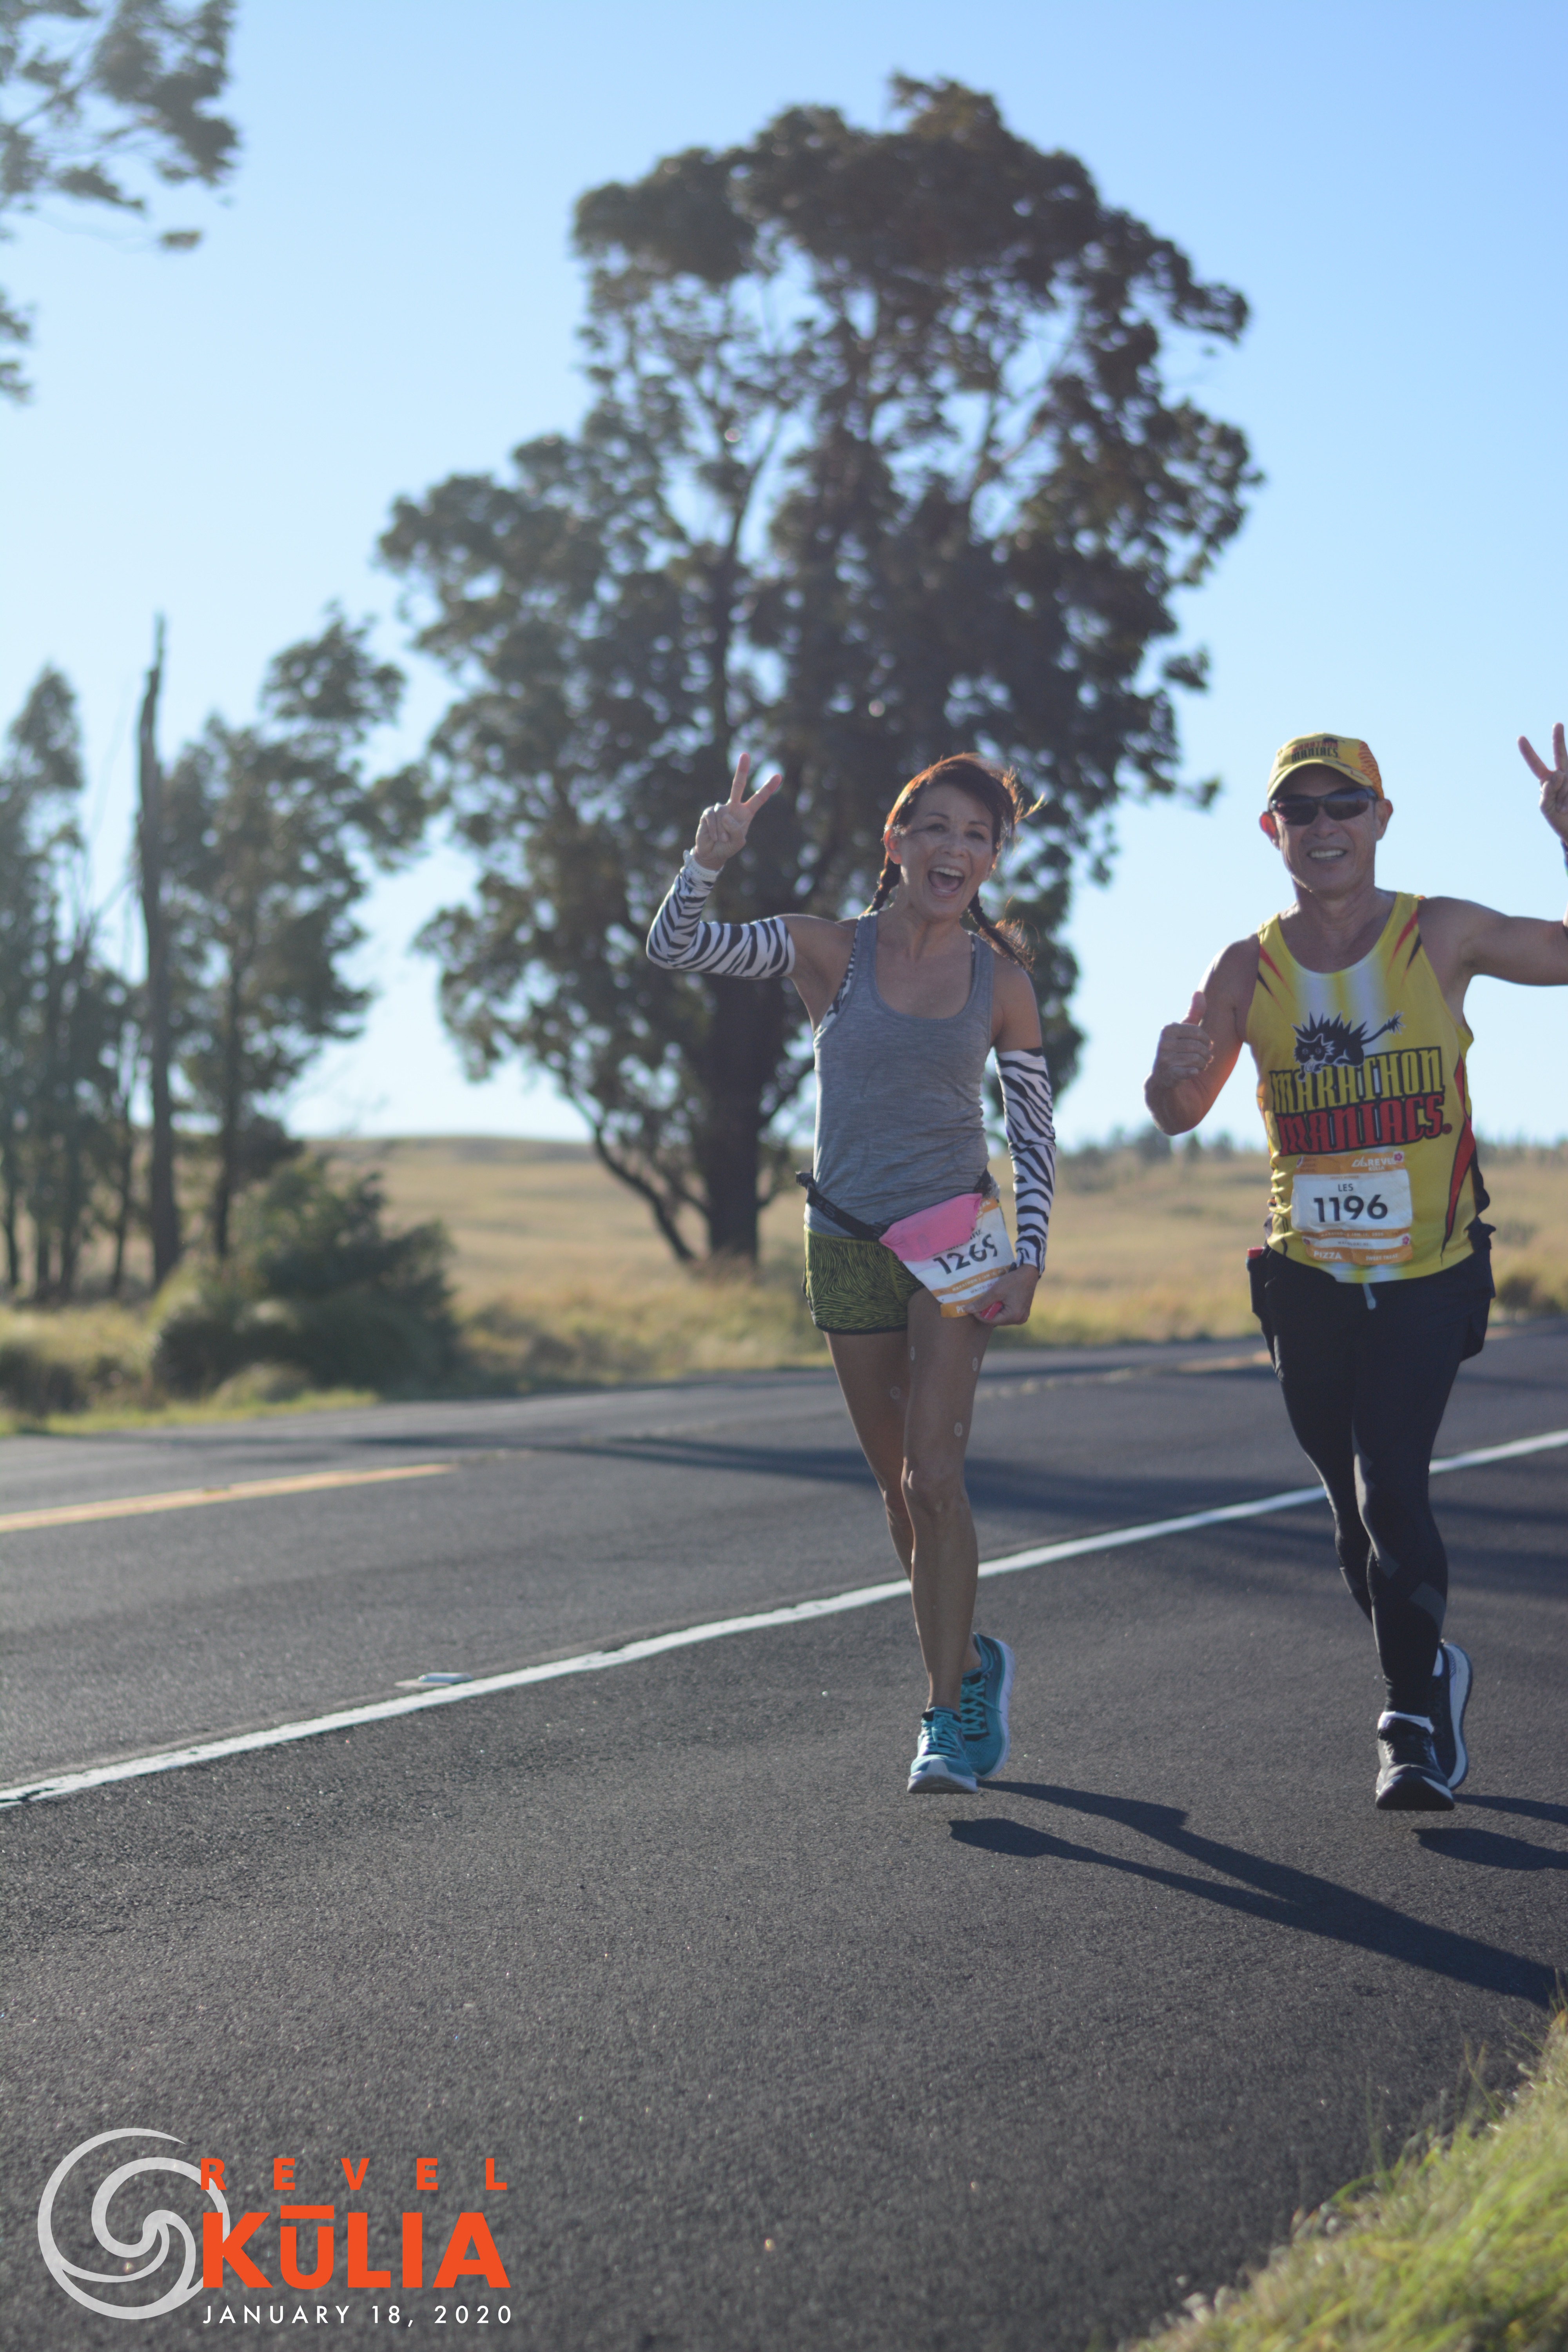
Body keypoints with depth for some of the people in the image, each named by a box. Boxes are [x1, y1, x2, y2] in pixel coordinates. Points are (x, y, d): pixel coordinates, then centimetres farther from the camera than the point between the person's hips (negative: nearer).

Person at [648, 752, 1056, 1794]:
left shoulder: (1003, 984, -1)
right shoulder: (830, 951, -3)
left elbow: (1036, 1132, 6)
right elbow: (674, 947, -10)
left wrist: (1029, 1258, -4)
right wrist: (711, 860, -28)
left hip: (957, 1238, -1)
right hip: (849, 1244, 2)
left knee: (934, 1480, -13)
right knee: (901, 1489, 12)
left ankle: (948, 1717, -6)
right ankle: (973, 1664, 33)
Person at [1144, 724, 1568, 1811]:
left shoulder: (1441, 937, -4)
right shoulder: (1250, 969, 1)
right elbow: (1178, 1115, 2)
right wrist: (1177, 1068, -22)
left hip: (1430, 1271, -3)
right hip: (1309, 1274, 3)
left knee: (1391, 1486, -17)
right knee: (1360, 1504, 10)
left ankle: (1415, 1722, -6)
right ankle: (1432, 1675, 34)